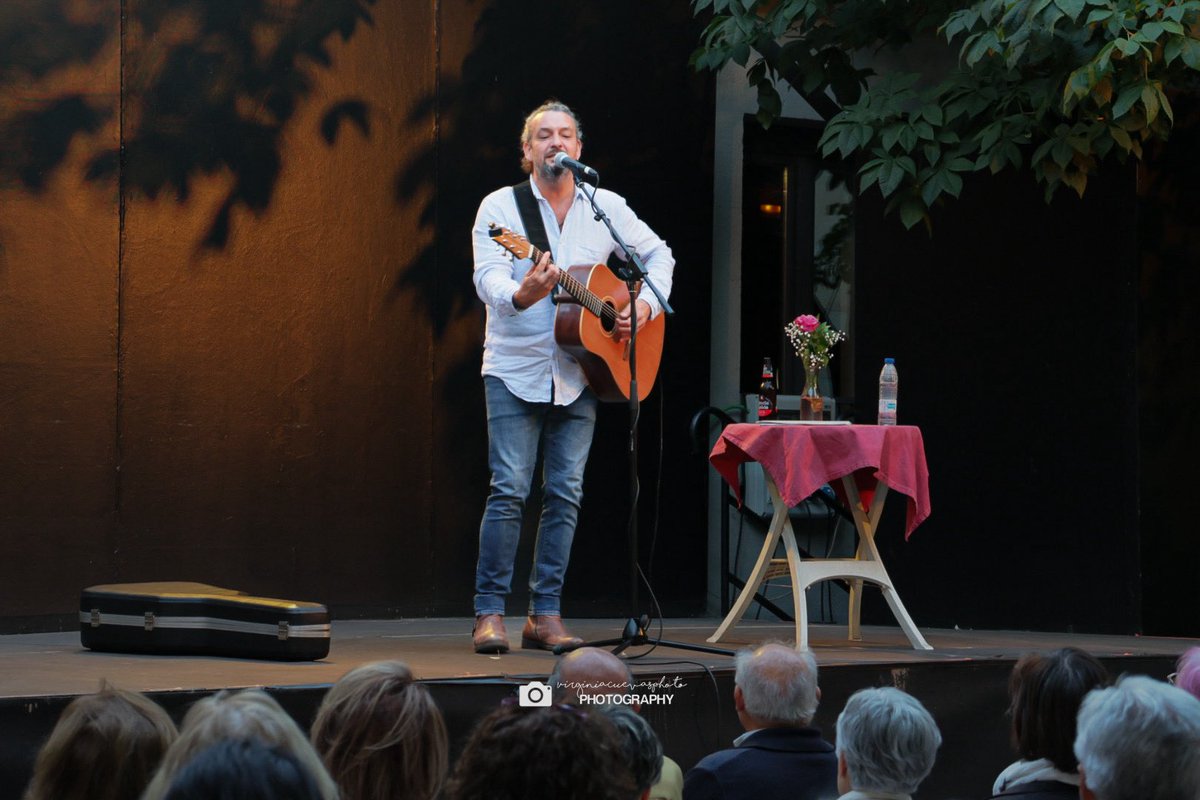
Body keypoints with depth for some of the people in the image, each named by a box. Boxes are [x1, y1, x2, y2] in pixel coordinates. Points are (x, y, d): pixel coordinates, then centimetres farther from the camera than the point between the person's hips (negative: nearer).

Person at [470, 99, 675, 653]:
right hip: (516, 370, -3)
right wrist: (521, 296, -38)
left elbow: (659, 253, 20)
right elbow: (488, 279, -17)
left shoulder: (607, 208, 7)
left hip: (580, 373, 3)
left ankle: (545, 616, 7)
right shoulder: (501, 206, -3)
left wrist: (647, 304, 3)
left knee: (565, 493, 2)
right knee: (510, 489, -10)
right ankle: (490, 614, -6)